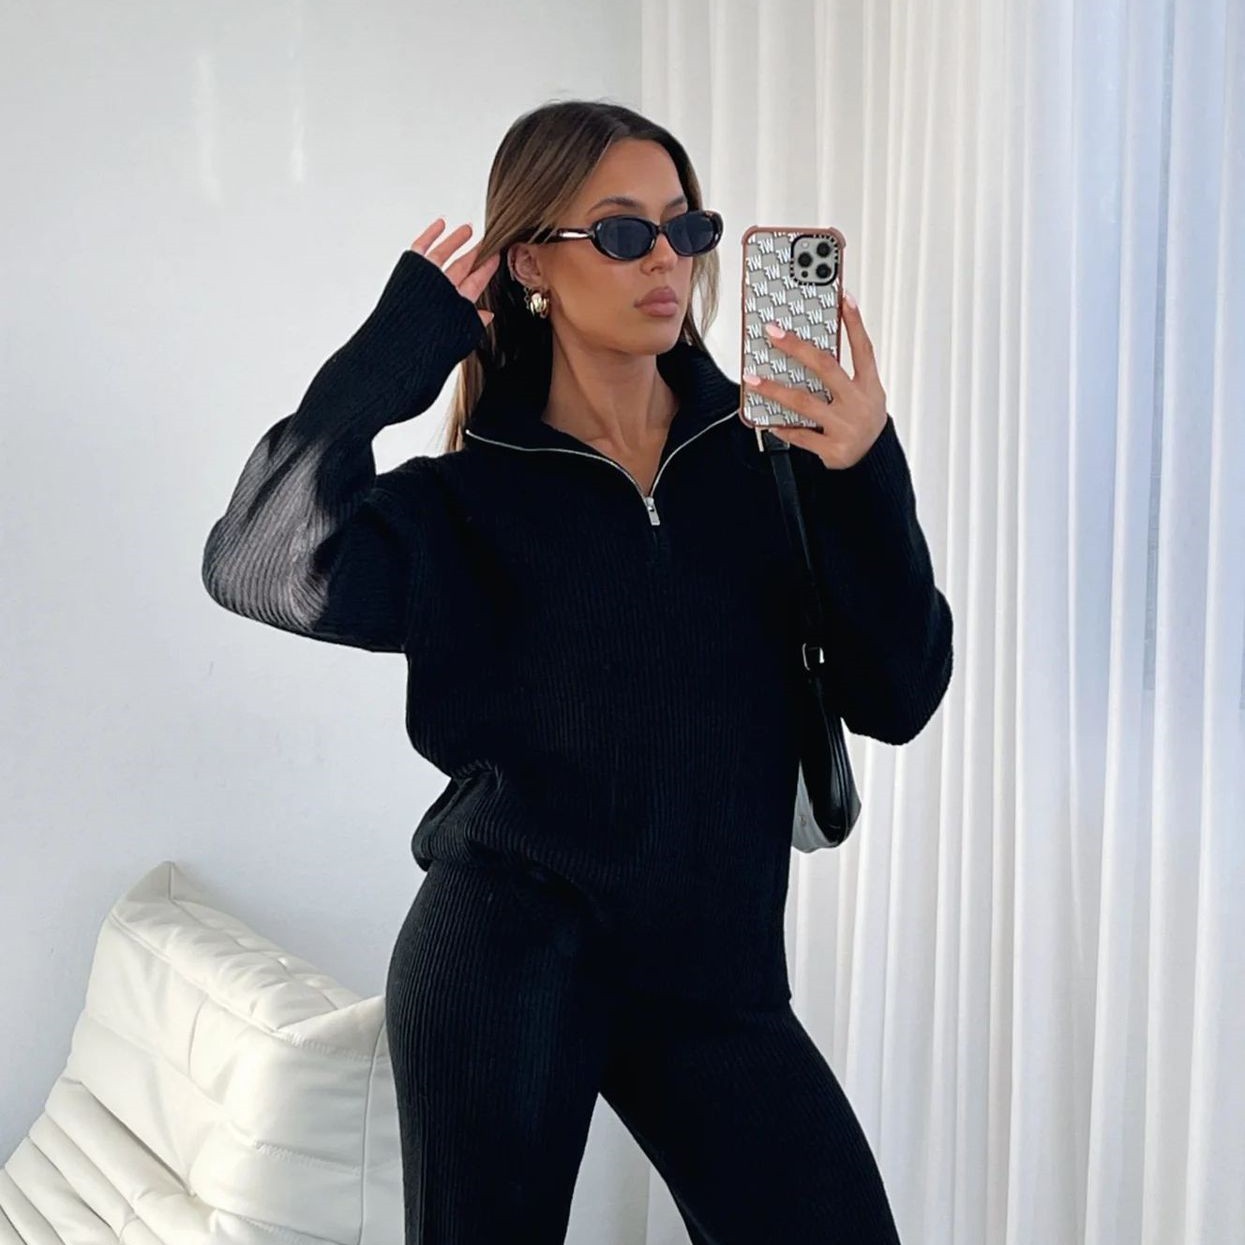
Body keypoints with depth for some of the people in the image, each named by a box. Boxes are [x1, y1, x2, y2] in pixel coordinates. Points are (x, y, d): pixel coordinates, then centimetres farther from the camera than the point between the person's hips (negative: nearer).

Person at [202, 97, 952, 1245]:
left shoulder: (769, 457, 4)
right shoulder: (475, 493, 0)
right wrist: (397, 351, -11)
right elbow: (264, 568, -18)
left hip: (716, 977, 2)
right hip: (507, 958, -2)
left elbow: (898, 697, -2)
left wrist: (869, 479, -15)